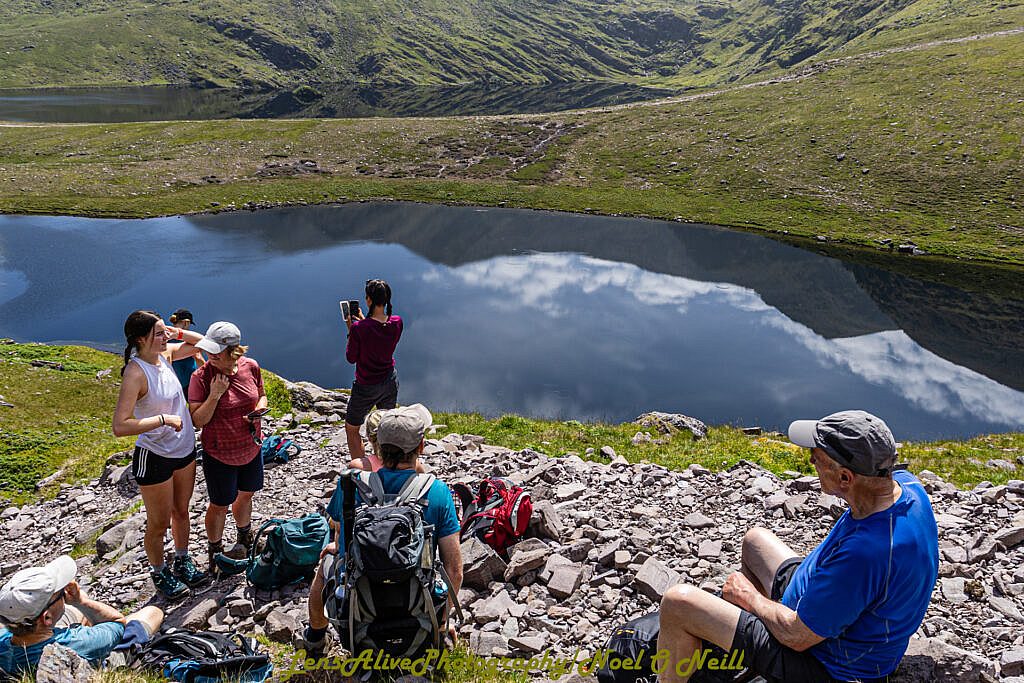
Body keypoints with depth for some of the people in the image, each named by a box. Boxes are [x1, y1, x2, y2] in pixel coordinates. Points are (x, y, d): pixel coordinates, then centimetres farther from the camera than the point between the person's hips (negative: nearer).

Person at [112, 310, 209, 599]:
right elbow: (120, 426, -31)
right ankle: (159, 573, 36)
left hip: (184, 450, 7)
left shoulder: (164, 355, -4)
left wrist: (177, 332, -5)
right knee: (159, 523, 13)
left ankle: (182, 561, 44)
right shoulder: (135, 372, -25)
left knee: (181, 511, 24)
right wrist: (164, 419, -28)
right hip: (154, 457, -7)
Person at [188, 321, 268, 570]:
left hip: (251, 447, 4)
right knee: (220, 504, 11)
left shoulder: (251, 367, -10)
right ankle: (215, 552, 35)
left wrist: (258, 410, -13)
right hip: (220, 453, -4)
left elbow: (261, 395, 8)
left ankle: (244, 537, 49)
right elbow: (198, 420, -19)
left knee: (245, 494, 24)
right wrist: (214, 395, -31)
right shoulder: (201, 377, -20)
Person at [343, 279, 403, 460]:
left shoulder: (359, 328, -26)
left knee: (351, 429, 16)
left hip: (366, 387, -5)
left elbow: (351, 358, -12)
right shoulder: (397, 323, -11)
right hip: (390, 381, 5)